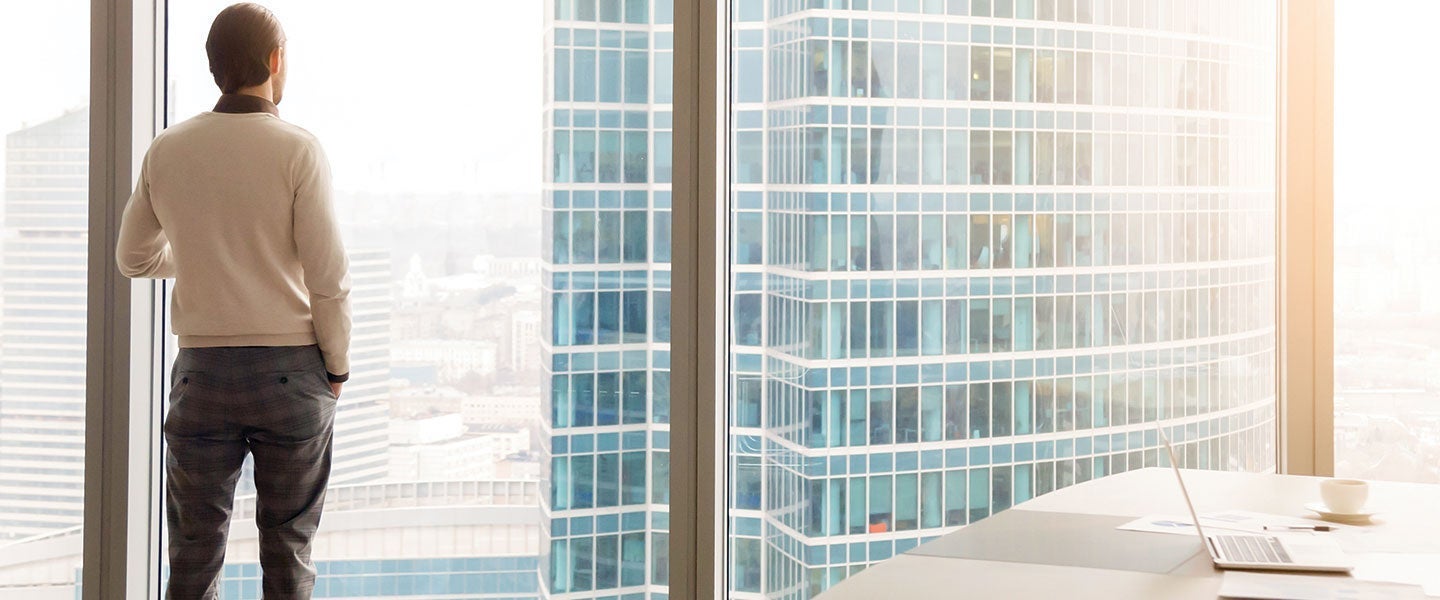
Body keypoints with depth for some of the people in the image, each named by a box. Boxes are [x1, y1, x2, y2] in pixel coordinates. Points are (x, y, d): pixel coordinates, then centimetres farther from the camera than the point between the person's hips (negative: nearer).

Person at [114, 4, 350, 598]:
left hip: (202, 370, 3)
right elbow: (329, 276, -10)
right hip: (291, 369, -2)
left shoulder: (167, 151, 3)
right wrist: (337, 366, 3)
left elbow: (134, 258, 16)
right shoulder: (298, 150, -8)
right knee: (288, 550, 6)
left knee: (195, 552, 8)